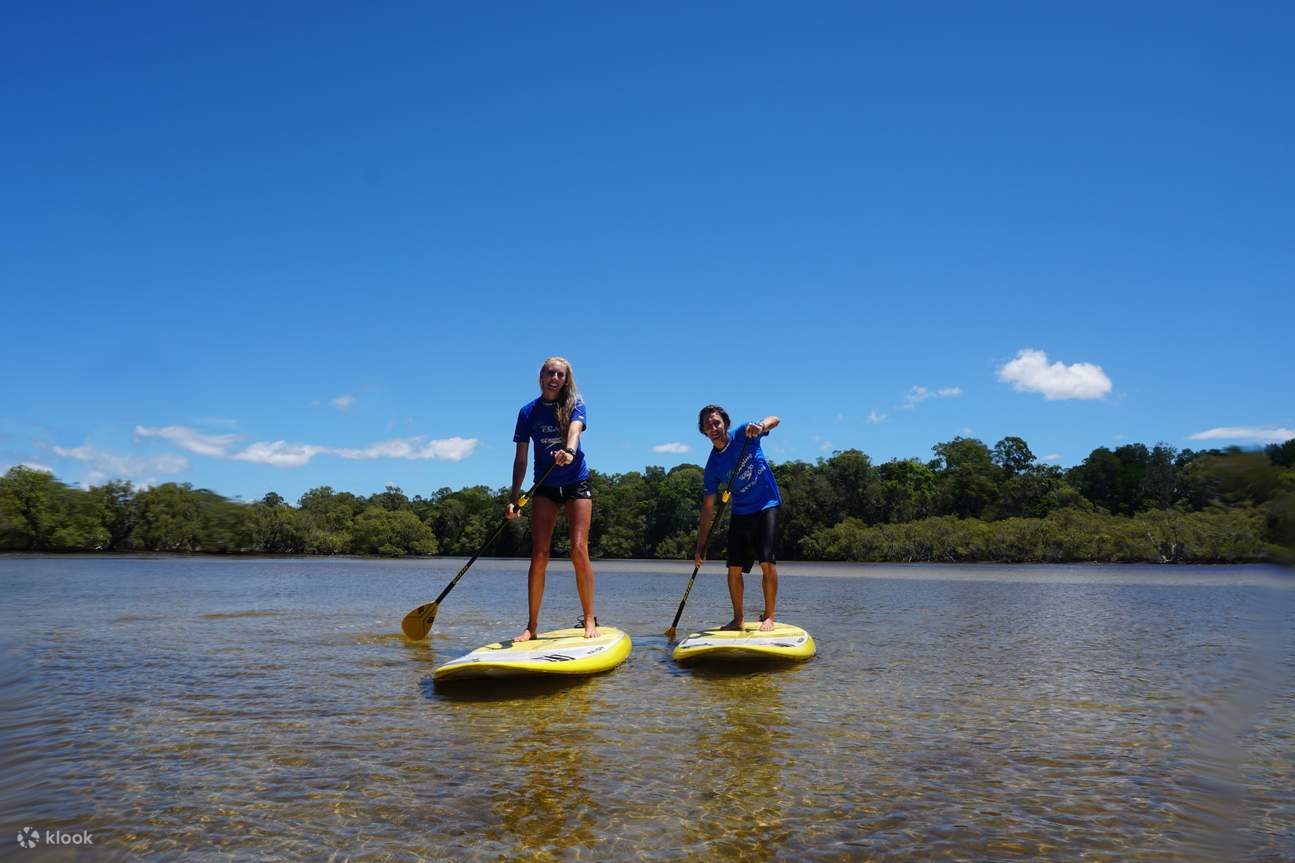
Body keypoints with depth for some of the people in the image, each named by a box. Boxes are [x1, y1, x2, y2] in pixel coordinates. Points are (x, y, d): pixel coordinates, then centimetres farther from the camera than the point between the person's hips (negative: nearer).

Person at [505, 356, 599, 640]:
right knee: (539, 555, -4)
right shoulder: (529, 411, 2)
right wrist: (514, 497, -7)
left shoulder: (575, 404, -3)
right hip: (544, 487, 2)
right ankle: (532, 625, 3)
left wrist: (569, 451, -47)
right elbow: (521, 458, 2)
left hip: (576, 483, -2)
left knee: (579, 548, -12)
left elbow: (574, 429, -25)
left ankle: (590, 620, -4)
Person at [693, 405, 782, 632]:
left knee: (767, 562, -14)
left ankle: (768, 617, -5)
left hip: (766, 506, -3)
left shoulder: (743, 434, -7)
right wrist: (700, 546, -3)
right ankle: (738, 619, 14)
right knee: (734, 568, 0)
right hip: (740, 513, 4)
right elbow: (708, 507, -1)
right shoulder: (713, 466, -2)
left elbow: (774, 420, -17)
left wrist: (760, 426, -42)